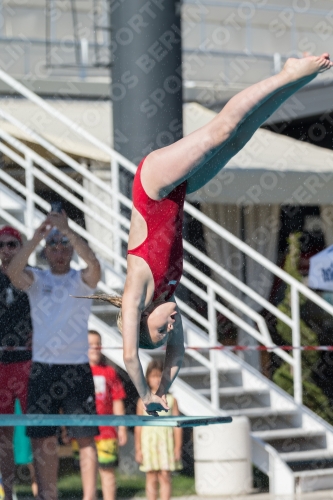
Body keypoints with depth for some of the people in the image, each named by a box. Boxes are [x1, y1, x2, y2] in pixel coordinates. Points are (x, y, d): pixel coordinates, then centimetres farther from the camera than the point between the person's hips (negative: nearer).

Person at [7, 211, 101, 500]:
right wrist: (37, 237, -29)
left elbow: (93, 264, -19)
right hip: (43, 369, 1)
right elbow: (14, 271, -15)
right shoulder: (37, 279, 7)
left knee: (86, 437, -2)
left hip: (77, 368, -1)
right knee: (42, 439, 2)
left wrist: (67, 230, -28)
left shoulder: (81, 280, 4)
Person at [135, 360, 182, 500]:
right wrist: (138, 449, 2)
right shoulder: (143, 401, 5)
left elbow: (177, 425, 4)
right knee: (151, 478, 2)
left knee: (165, 477, -4)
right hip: (149, 442, 0)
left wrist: (178, 448, 0)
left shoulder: (171, 400, 5)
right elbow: (138, 427, 6)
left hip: (166, 442, 0)